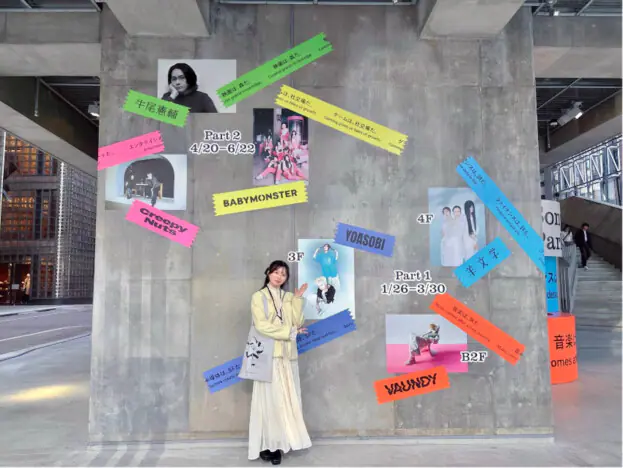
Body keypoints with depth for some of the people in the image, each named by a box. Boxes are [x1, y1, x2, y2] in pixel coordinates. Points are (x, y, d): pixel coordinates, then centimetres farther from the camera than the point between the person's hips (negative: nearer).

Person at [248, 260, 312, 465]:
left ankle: (278, 443, 10)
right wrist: (289, 332, -9)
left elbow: (298, 322, 3)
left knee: (286, 399, 3)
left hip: (288, 354, 4)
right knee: (269, 399, -5)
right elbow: (261, 325, -11)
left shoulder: (289, 297, 14)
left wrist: (298, 299, -3)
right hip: (268, 354, -4)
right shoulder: (258, 297, 1)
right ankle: (266, 445, 2)